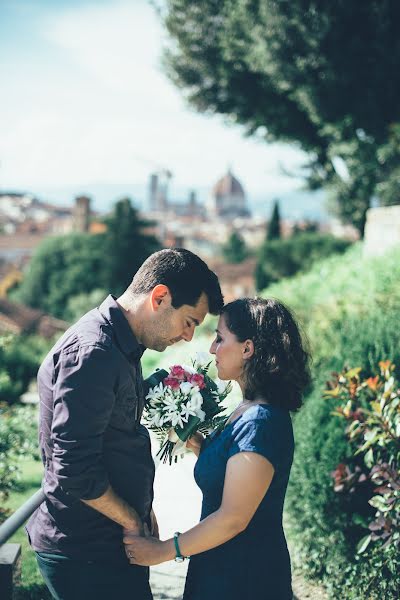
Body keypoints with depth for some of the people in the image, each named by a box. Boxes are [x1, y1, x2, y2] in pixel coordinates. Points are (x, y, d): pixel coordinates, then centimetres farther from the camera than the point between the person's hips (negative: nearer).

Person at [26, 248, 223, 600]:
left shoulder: (121, 347, 11)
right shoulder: (91, 353, -22)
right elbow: (74, 469, -25)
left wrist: (141, 510, 14)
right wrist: (132, 521, -12)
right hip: (86, 553, -9)